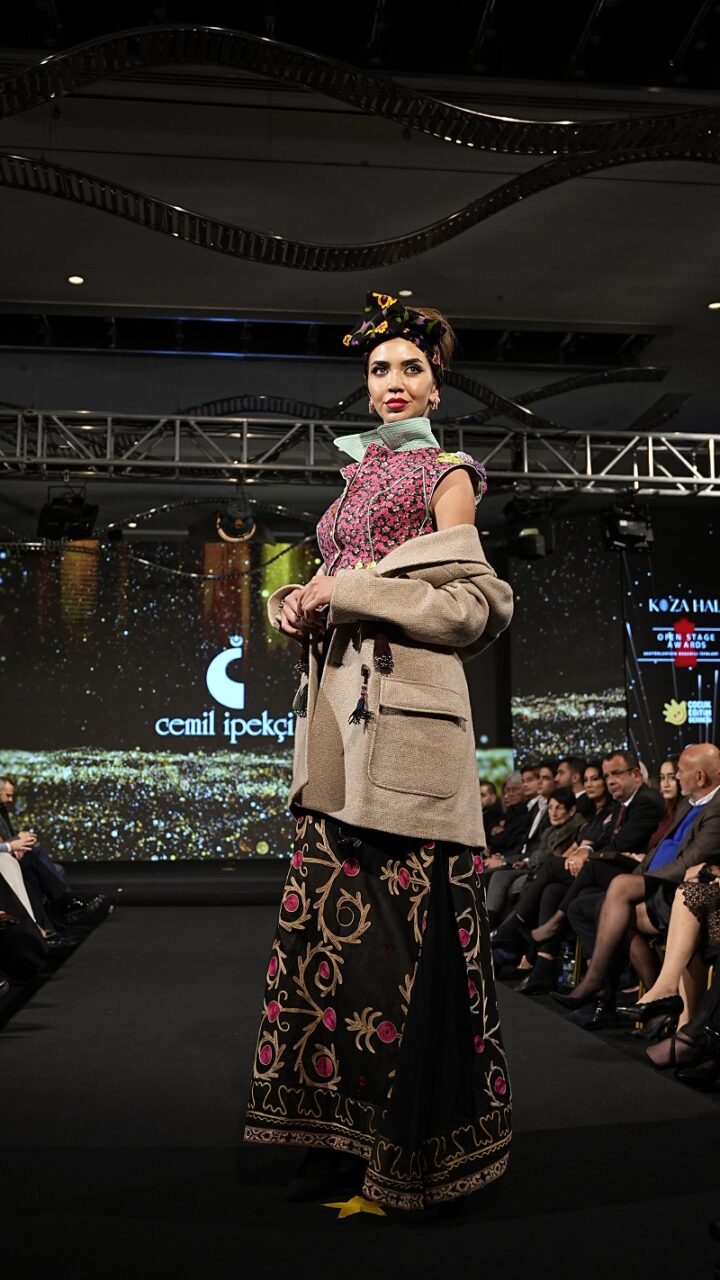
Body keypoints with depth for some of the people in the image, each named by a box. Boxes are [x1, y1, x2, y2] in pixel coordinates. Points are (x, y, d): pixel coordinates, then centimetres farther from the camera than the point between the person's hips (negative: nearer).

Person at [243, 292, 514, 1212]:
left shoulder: (446, 473, 4)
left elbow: (473, 604, -6)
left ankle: (418, 1146, 6)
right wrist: (297, 602, 5)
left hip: (405, 719, -7)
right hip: (338, 719, 7)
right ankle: (341, 1132, 15)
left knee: (405, 933, -6)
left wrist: (351, 590, -11)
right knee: (330, 922, 5)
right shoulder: (359, 478, 23)